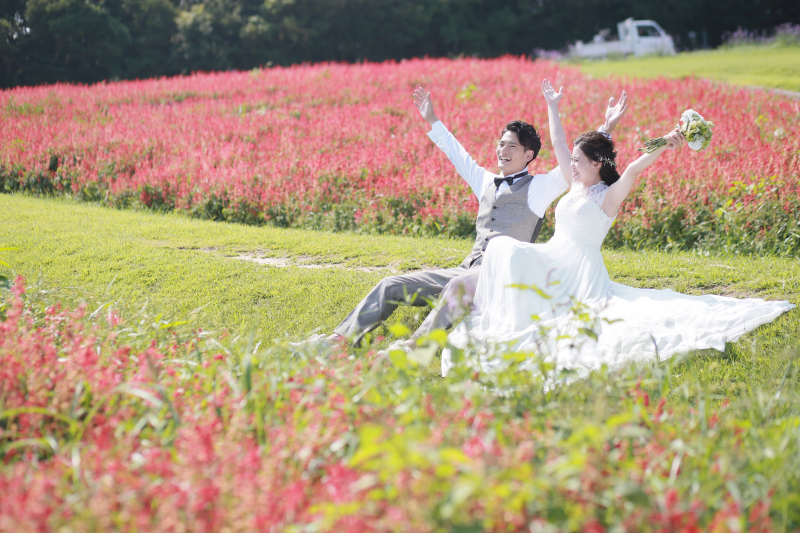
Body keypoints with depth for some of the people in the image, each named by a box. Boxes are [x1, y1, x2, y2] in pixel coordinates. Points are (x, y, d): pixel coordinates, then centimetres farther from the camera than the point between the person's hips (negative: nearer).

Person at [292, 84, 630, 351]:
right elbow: (457, 153, 35)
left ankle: (416, 346, -51)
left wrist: (606, 130, -9)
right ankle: (340, 339, -11)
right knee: (393, 286, -5)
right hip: (469, 271, 7)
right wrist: (432, 122, 40)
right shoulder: (486, 182, 23)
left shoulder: (539, 188, 6)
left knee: (459, 285, -42)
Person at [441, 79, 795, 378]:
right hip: (551, 259, 5)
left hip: (582, 267, -5)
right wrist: (553, 107, 32)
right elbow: (558, 144, 26)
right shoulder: (575, 187, 18)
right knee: (503, 249, -18)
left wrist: (663, 145, -35)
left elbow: (634, 169, -19)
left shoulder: (610, 195, -1)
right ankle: (515, 323, -24)